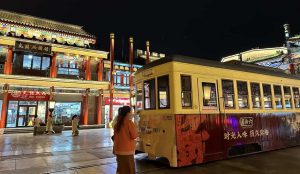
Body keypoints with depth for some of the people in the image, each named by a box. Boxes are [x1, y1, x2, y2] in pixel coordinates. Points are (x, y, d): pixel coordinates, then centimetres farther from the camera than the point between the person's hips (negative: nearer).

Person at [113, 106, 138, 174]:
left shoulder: (117, 123, 7)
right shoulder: (129, 122, -14)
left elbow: (115, 137, 12)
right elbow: (134, 136, -13)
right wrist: (135, 128, 4)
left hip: (118, 150, 7)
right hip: (127, 151, -7)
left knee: (121, 168, 18)